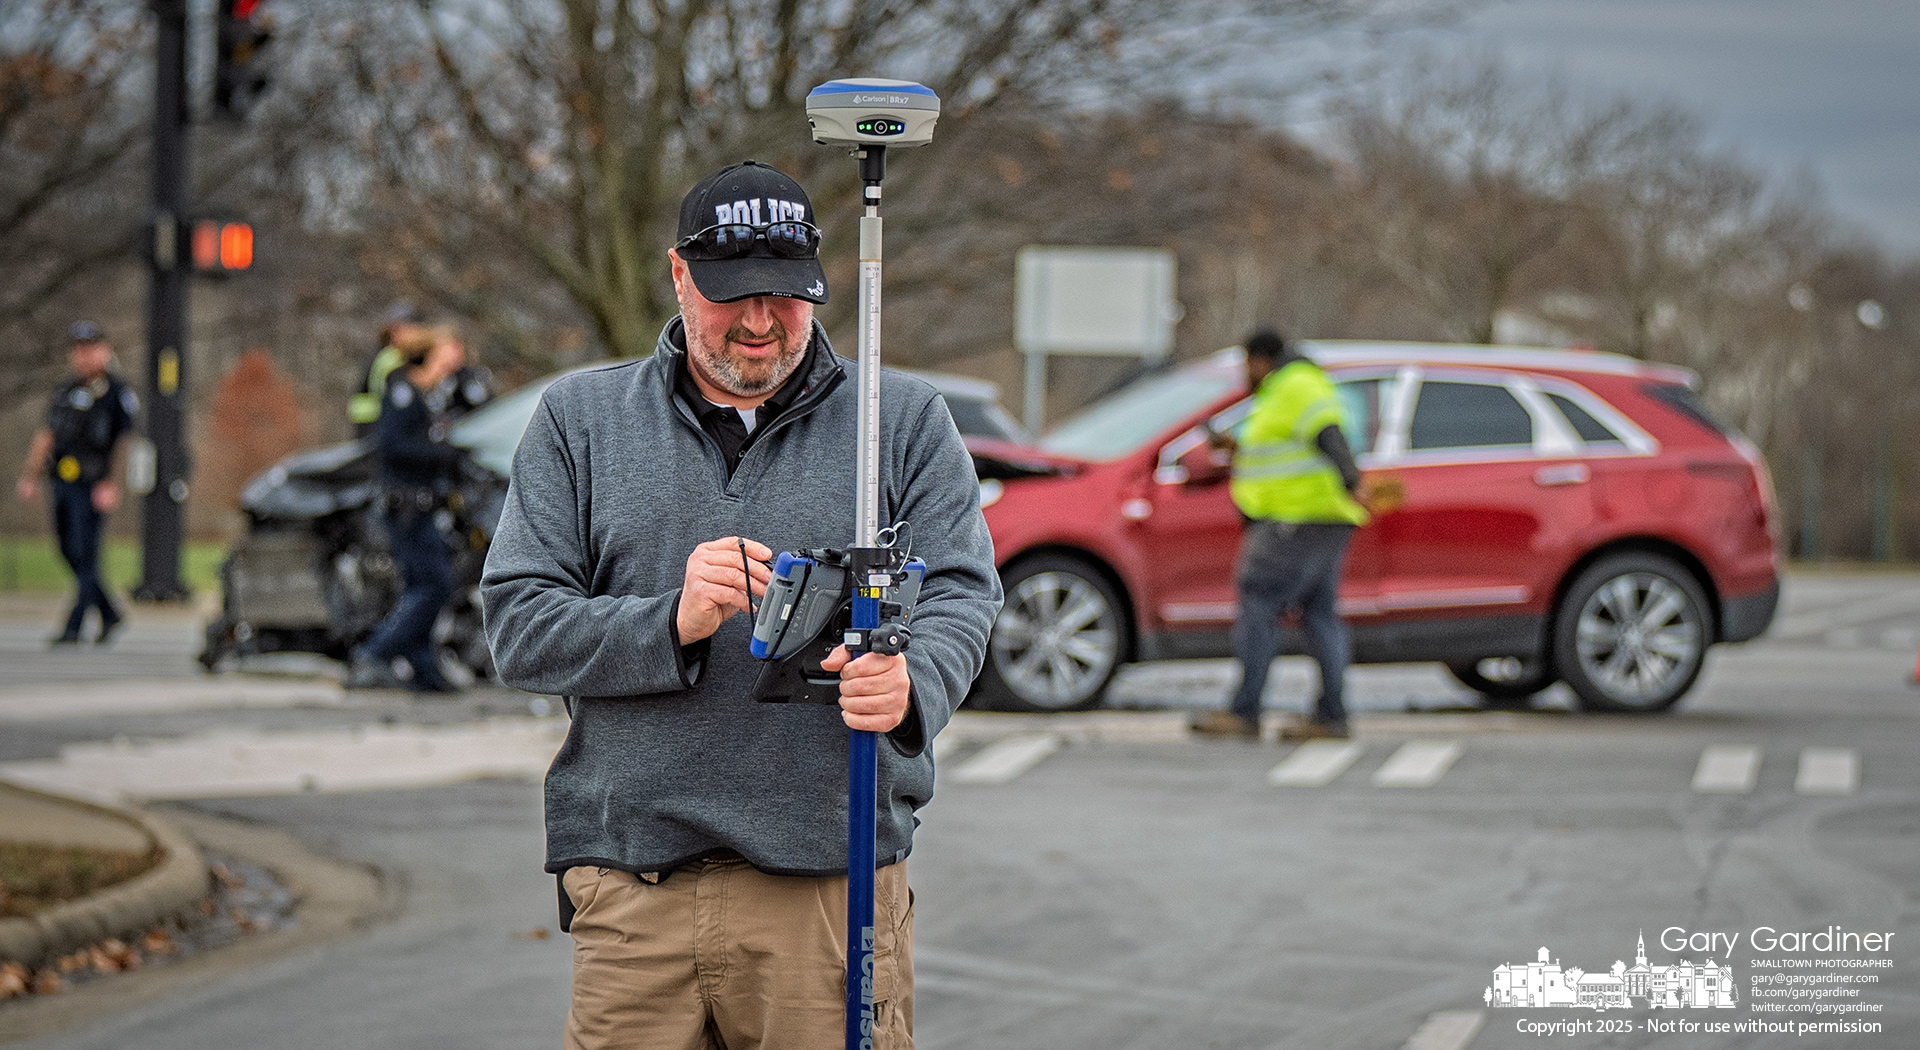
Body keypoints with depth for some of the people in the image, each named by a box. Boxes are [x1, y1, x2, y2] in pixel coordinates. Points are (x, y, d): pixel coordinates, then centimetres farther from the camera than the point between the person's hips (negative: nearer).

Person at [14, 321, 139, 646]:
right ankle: (110, 616, 21)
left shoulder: (118, 393, -3)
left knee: (85, 555, -7)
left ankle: (74, 627, -6)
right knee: (69, 551, 8)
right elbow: (46, 437, 19)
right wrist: (30, 476, 10)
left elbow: (126, 443, -10)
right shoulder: (66, 392, 18)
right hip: (63, 483, 7)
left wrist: (112, 485, -19)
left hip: (92, 486, -7)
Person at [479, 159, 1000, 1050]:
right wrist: (672, 624, -14)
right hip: (633, 878, 0)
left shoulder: (905, 421, 12)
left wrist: (910, 682, -22)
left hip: (835, 876, 0)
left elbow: (960, 591, 1)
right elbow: (518, 624, 4)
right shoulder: (579, 420, 12)